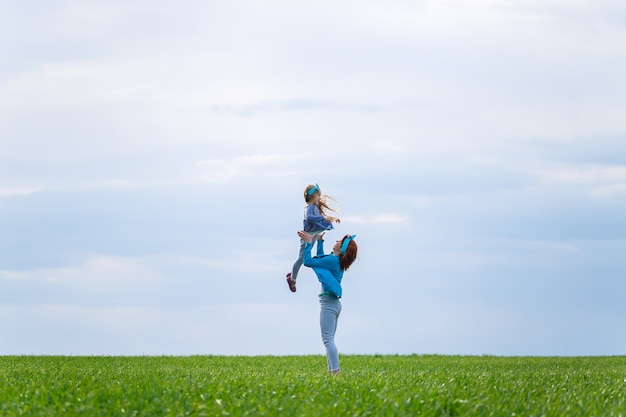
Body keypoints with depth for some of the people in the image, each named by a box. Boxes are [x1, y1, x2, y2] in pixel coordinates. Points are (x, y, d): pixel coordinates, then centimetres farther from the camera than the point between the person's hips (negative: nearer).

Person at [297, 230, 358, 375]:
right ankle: (332, 370, 12)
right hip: (334, 303, 10)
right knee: (329, 339, 13)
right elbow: (320, 258, 31)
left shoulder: (332, 260, -17)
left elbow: (308, 261, -16)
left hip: (328, 303, -10)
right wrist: (319, 241, 27)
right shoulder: (337, 260, 11)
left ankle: (336, 371, -22)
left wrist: (309, 242, -7)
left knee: (327, 338, -13)